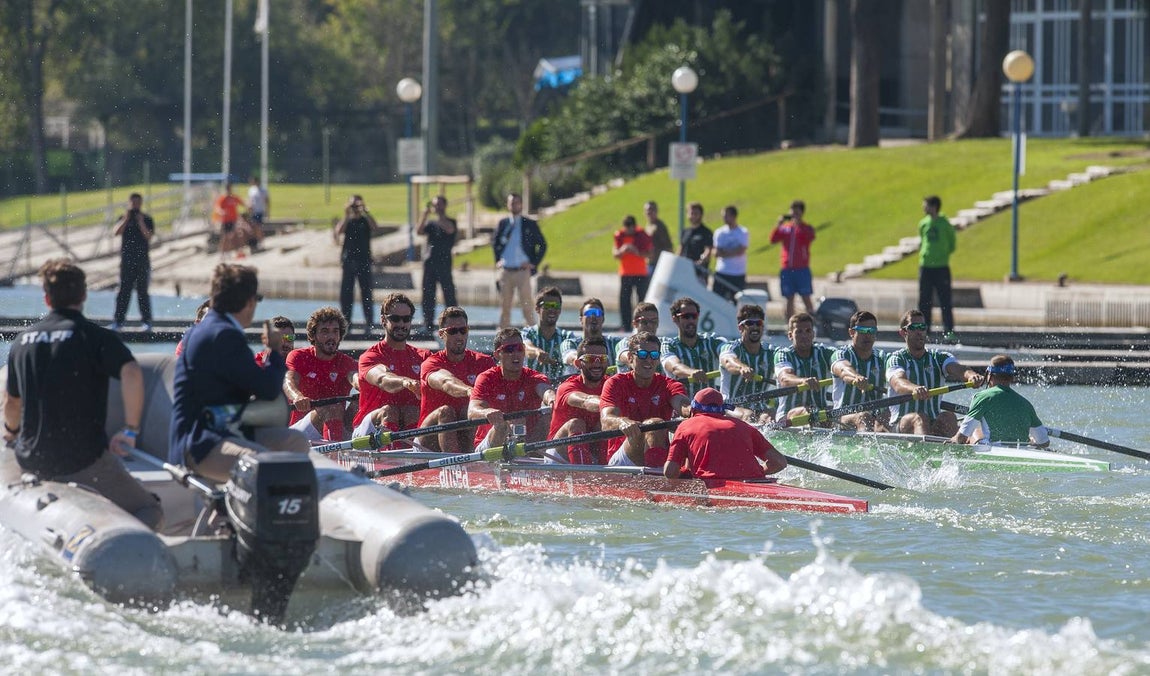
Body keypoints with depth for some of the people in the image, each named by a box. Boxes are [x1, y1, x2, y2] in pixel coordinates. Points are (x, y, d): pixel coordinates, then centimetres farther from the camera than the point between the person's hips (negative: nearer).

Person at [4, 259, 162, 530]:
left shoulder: (23, 341, 9)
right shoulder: (96, 337, -7)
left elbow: (13, 401, 22)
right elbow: (132, 374, -26)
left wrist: (11, 432, 43)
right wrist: (130, 430, -17)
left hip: (32, 461, 5)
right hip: (84, 461, -5)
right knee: (149, 512, 1)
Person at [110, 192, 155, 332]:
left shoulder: (147, 220, 3)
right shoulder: (123, 219, 9)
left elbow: (149, 236, -9)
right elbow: (116, 232, -7)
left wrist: (140, 222, -17)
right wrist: (126, 219, -15)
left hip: (142, 260, -2)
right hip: (126, 260, 2)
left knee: (142, 291, -1)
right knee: (123, 291, 1)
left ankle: (146, 321, 2)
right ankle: (118, 320, 3)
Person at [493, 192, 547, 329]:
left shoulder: (530, 224, 2)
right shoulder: (503, 224, 11)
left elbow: (542, 245, 5)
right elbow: (495, 243, 22)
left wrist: (534, 263, -3)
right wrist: (497, 260, 9)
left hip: (522, 270, -3)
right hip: (505, 270, 3)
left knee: (526, 306, -7)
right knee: (504, 306, 6)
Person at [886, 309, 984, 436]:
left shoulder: (940, 358, 14)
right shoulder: (896, 358, 4)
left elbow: (957, 369, -9)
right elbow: (898, 382, -19)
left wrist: (971, 375, -35)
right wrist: (914, 389, -44)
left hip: (934, 425, 3)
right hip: (902, 424, -3)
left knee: (948, 417, -28)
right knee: (920, 418, -34)